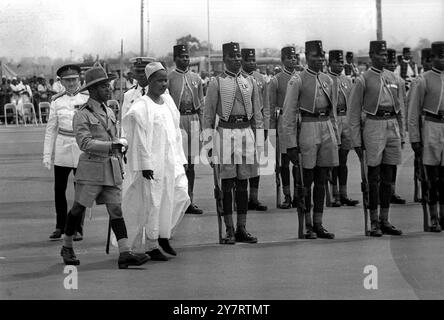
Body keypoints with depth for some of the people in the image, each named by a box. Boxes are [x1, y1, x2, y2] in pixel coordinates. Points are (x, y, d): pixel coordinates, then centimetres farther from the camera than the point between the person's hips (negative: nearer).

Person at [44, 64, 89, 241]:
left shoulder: (87, 99, 0)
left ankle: (78, 228, 12)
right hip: (62, 148, 2)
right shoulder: (56, 101, 4)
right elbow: (51, 129, 8)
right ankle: (60, 227, 19)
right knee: (59, 189, 5)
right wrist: (47, 154, 4)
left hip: (82, 148, -2)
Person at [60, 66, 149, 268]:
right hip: (91, 170, -6)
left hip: (112, 169, 6)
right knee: (78, 208, 5)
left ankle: (125, 254, -9)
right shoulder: (82, 115, -8)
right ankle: (67, 248, 24)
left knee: (116, 210, -2)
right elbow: (85, 143, -19)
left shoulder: (109, 112, 14)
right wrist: (112, 145, -24)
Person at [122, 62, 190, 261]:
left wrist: (180, 159, 13)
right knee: (152, 203, -1)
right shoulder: (141, 108, -11)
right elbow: (140, 140, -14)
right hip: (152, 164, -7)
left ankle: (164, 235, 21)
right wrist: (146, 165, -18)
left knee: (181, 197, 3)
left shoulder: (168, 101, 11)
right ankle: (151, 246, 10)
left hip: (171, 161, 7)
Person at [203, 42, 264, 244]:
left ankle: (242, 229, 12)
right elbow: (208, 115, 2)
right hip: (225, 133, -3)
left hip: (246, 132, 4)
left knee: (243, 183, 6)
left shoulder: (250, 82, 12)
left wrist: (259, 141, 10)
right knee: (227, 183, -2)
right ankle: (229, 231, 3)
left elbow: (257, 114, 15)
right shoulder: (216, 83, 2)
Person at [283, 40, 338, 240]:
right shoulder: (297, 80, -5)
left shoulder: (327, 80, 13)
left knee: (322, 181, 8)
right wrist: (291, 145, -12)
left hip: (327, 130, 6)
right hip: (308, 130, -6)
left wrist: (336, 138, 14)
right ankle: (307, 226, 8)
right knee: (306, 182, 1)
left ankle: (318, 225, 14)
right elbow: (288, 115, -7)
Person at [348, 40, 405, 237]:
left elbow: (400, 109, 18)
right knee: (374, 178, -2)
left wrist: (401, 135, 13)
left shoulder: (393, 78, 13)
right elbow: (353, 113, -2)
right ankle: (374, 223, 4)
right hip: (373, 127, -5)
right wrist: (356, 141, -5)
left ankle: (385, 221, 15)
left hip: (392, 127, 5)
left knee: (388, 178, 8)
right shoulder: (363, 80, -2)